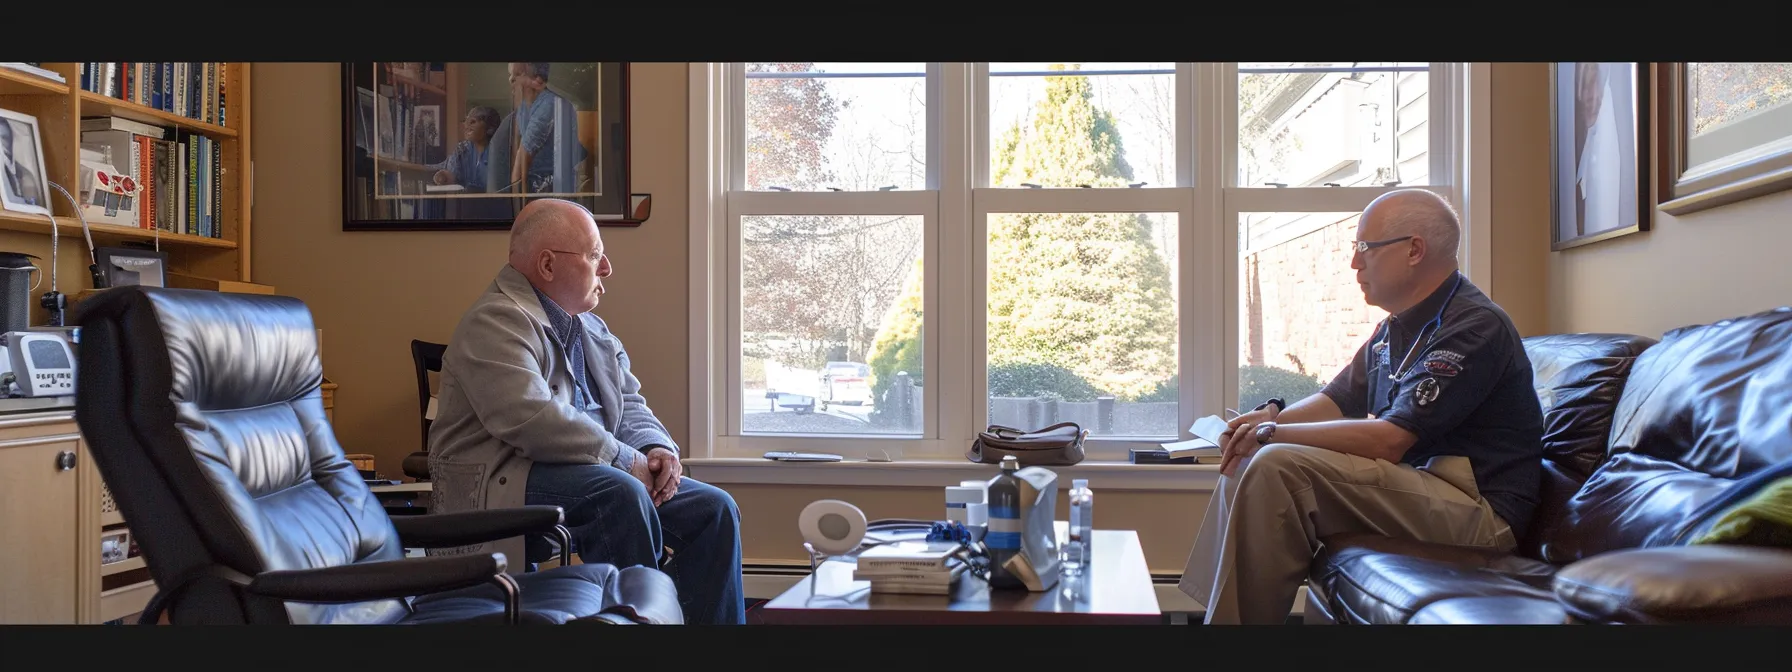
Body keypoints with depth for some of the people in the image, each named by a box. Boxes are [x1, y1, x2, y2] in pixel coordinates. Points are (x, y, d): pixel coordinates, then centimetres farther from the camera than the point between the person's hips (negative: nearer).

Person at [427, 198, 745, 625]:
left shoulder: (592, 329, 18)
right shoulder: (495, 322, -12)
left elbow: (629, 403, 20)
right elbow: (531, 419, -25)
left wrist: (656, 448, -3)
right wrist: (626, 460, -20)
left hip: (598, 473, 9)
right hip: (504, 482, -9)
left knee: (714, 509, -5)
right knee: (621, 493, -36)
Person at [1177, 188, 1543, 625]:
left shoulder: (1474, 327, -16)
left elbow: (1388, 441, -23)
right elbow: (1337, 402, 20)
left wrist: (1275, 434, -14)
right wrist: (1273, 417, -2)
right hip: (1420, 487, 10)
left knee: (1277, 467, -25)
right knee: (1247, 465, 7)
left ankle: (1232, 616, -16)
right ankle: (1206, 608, 4)